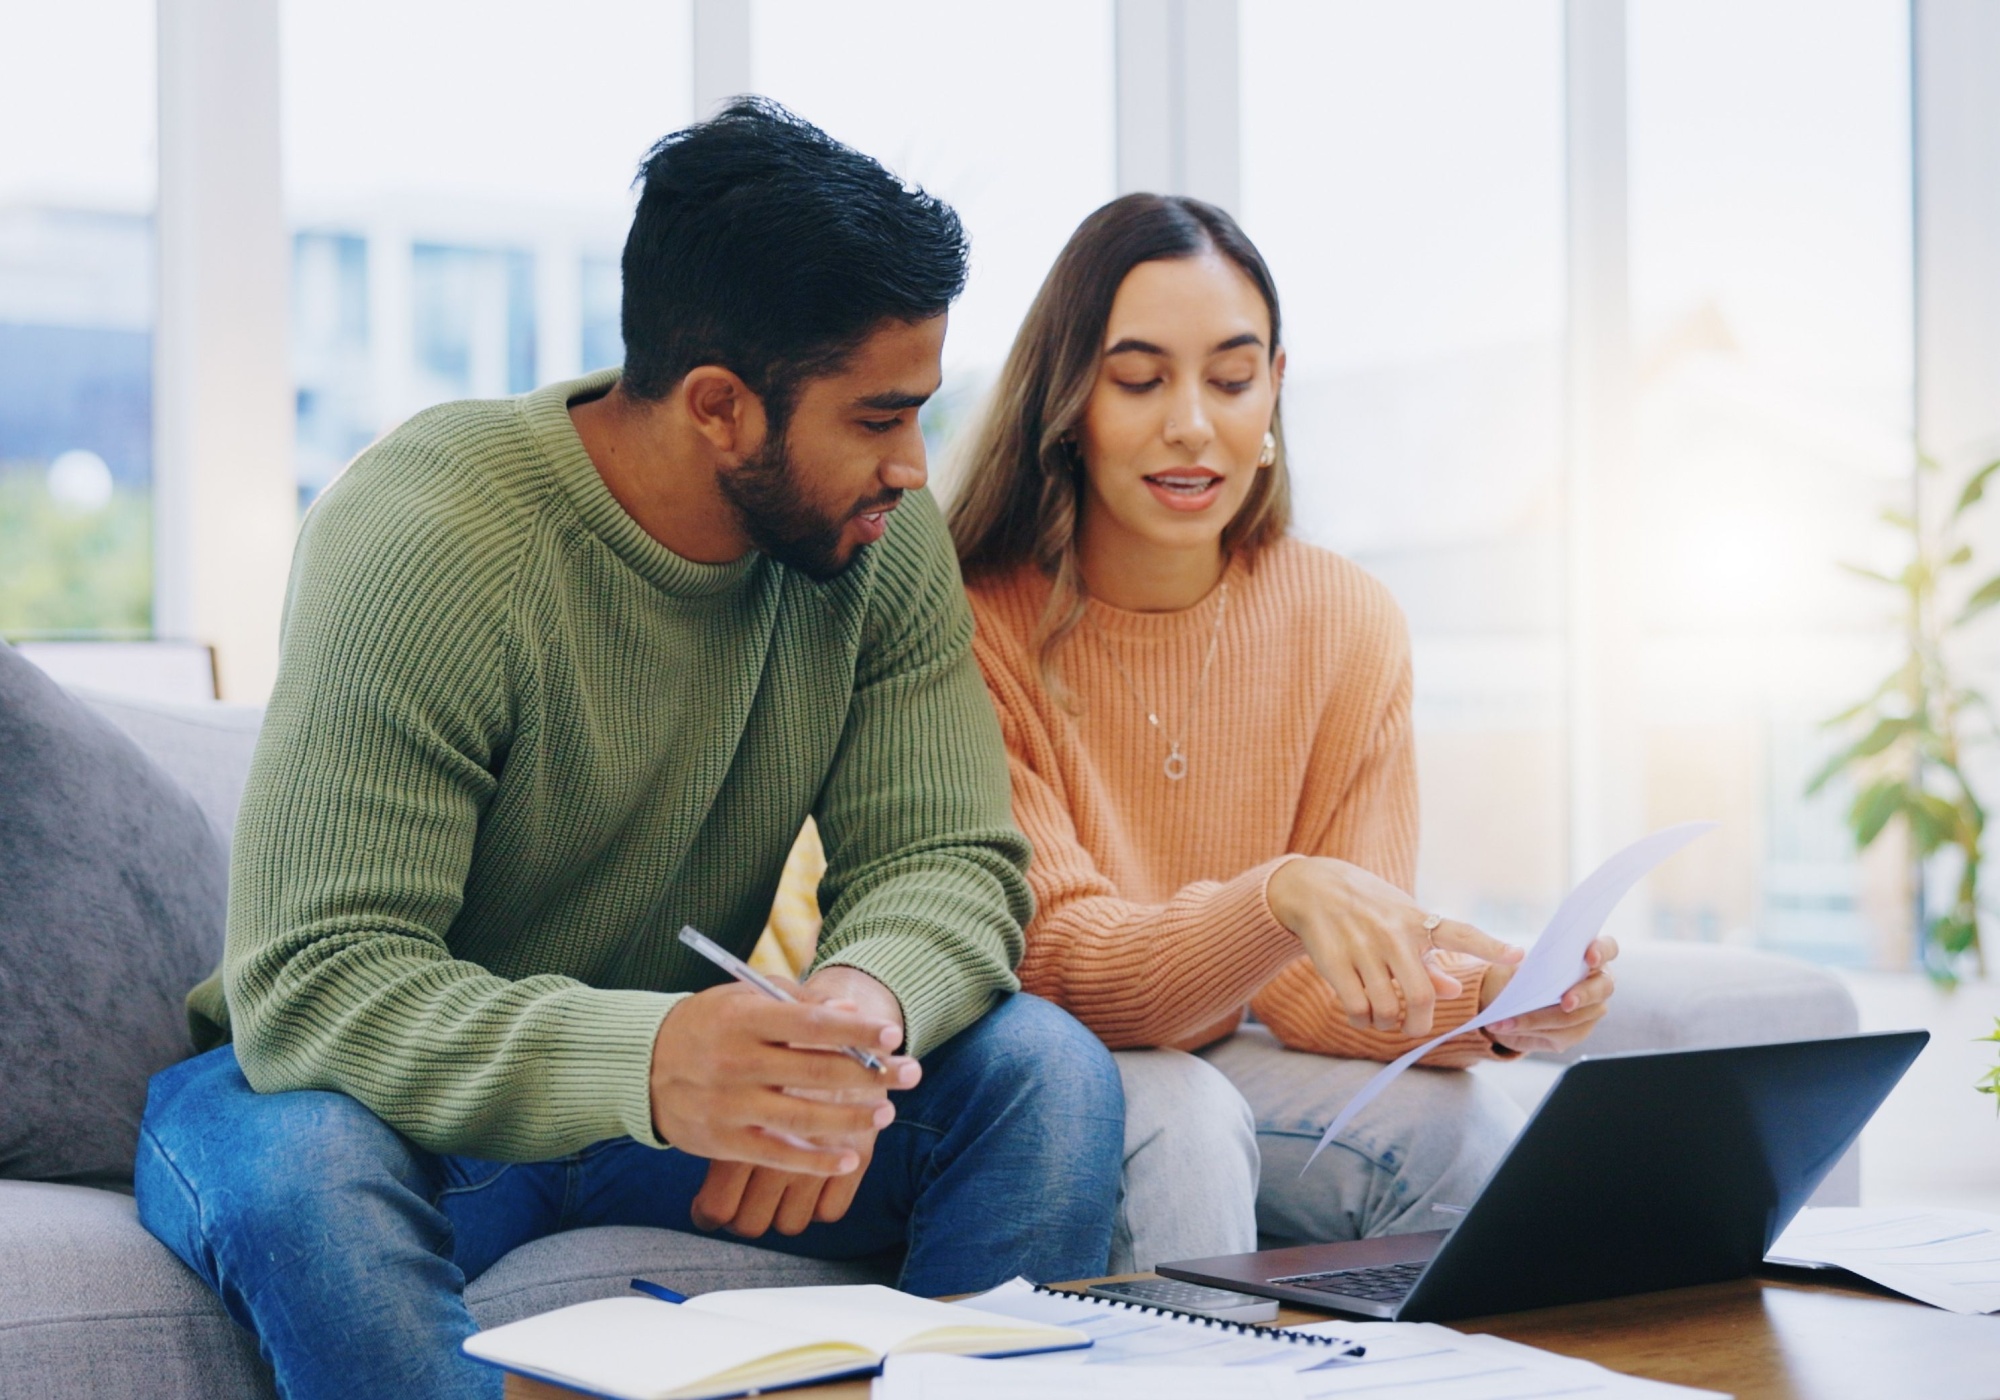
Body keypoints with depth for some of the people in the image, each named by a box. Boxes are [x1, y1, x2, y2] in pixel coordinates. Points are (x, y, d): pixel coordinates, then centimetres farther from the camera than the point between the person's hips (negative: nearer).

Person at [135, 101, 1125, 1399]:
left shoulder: (883, 535, -8)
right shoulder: (428, 541, -26)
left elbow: (947, 856, -12)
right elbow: (315, 984, -30)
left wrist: (862, 999, -37)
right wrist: (641, 1061, -48)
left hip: (671, 1085, 4)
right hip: (407, 1092, -4)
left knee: (1048, 1071, -18)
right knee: (299, 1169, -38)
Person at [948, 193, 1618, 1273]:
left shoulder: (1347, 626, -3)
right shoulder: (976, 628, -17)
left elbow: (1321, 991, -5)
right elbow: (1051, 963, -22)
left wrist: (1488, 1001, -28)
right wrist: (1279, 900, -41)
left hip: (1218, 1063, 4)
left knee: (1457, 1124, -25)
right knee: (1183, 1119, -35)